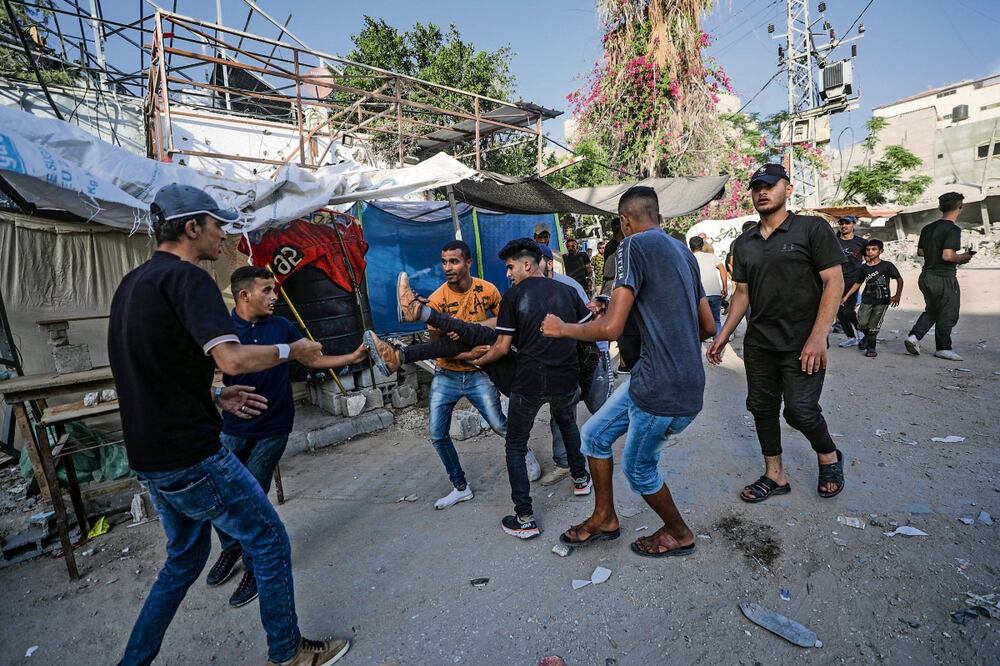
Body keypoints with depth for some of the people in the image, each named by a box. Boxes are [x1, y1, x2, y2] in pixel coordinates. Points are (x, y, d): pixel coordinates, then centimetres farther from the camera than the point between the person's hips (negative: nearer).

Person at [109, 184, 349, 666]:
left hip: (149, 457, 9)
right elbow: (233, 359, -30)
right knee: (269, 541, 7)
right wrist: (291, 350, -13)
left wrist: (214, 396, 14)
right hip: (191, 454, -9)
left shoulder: (132, 284, 13)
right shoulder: (186, 278, -16)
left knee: (186, 557, 25)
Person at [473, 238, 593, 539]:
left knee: (515, 446, 12)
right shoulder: (567, 291, 6)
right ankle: (580, 478, 44)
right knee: (567, 422, 35)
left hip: (530, 381, -4)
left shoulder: (514, 295, -5)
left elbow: (502, 347, -5)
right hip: (567, 378, 4)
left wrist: (477, 361, 11)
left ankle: (524, 520, 10)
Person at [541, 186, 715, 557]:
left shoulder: (635, 246, -13)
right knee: (595, 434, 17)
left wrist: (562, 329, -4)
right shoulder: (682, 251, 14)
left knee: (638, 469, 15)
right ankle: (604, 519, 35)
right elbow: (707, 327, 17)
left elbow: (611, 328, -21)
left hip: (665, 390, -8)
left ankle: (679, 535, 40)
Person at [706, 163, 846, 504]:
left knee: (800, 409, -9)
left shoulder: (812, 228, -5)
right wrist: (725, 334, 6)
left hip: (802, 343, -5)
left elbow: (834, 282, -9)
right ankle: (774, 475, 25)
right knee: (762, 408, 9)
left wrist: (818, 336, -17)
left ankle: (829, 456, 24)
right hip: (758, 344, 5)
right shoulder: (744, 243, 10)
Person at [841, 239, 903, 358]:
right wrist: (847, 296, 10)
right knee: (862, 324, -5)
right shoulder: (864, 267, 5)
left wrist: (897, 296, -2)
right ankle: (868, 337, 27)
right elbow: (858, 283, 15)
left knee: (873, 326, -4)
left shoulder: (887, 265, -4)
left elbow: (899, 279, 3)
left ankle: (871, 347, 12)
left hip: (882, 301, -3)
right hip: (867, 299, 3)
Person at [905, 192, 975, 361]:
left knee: (931, 310, 21)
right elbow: (948, 256, -24)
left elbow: (920, 252, 15)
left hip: (926, 276, 7)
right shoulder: (953, 230, -16)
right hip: (944, 278, -7)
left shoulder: (928, 228, 7)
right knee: (948, 315, 8)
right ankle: (943, 348, 20)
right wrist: (963, 258, -6)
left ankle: (914, 336, 6)